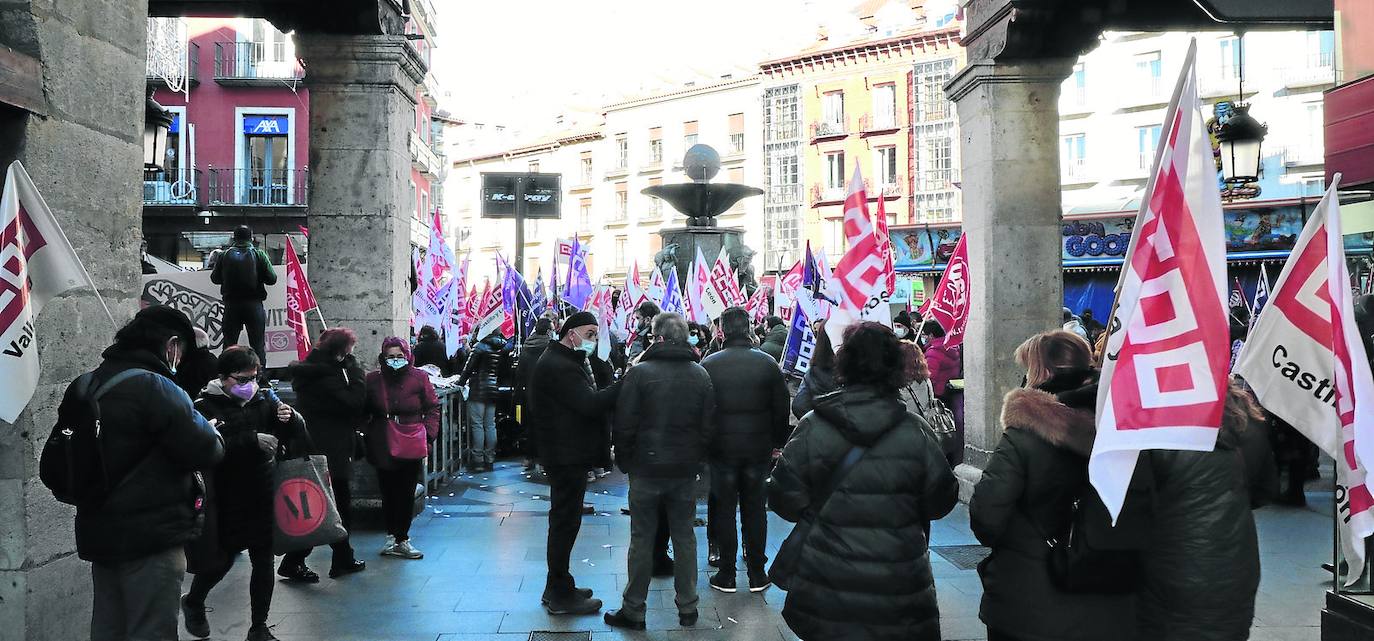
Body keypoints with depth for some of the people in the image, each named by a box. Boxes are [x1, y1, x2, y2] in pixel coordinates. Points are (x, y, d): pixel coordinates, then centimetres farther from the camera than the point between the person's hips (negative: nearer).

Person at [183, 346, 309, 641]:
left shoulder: (264, 400, 5)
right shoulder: (206, 407, -7)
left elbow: (297, 440, 5)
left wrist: (289, 419, -17)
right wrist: (253, 440, -28)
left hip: (263, 496, 4)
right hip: (226, 499, -4)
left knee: (264, 561, 6)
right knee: (223, 559, 6)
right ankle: (193, 603, 37)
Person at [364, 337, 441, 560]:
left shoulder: (419, 378, 0)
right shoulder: (373, 380, 3)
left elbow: (432, 409, 4)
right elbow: (364, 412, 11)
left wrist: (428, 434, -8)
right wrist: (366, 439, 1)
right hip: (383, 447, 1)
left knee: (407, 493, 0)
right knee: (388, 493, 6)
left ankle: (400, 539, 9)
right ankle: (393, 536, 20)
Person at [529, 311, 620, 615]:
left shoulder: (567, 362, 18)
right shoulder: (558, 367, -18)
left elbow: (585, 402, 11)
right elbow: (590, 404, -27)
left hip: (569, 455, 11)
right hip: (567, 456, -11)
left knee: (564, 521, 17)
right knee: (565, 522, -4)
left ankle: (558, 587, 28)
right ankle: (561, 595, 4)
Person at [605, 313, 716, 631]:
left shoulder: (639, 372, -11)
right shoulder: (701, 375, 0)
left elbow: (624, 425, -11)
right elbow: (709, 427, 3)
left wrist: (624, 462, 3)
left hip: (646, 470, -3)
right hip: (686, 472, 3)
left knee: (642, 540, 5)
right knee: (684, 538, 13)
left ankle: (633, 611, 12)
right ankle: (688, 608, 19)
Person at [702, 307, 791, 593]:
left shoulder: (709, 364, -8)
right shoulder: (767, 363, -4)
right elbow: (782, 407, -1)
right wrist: (778, 442, 9)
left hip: (722, 449, -1)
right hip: (759, 449, 1)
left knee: (724, 509, 8)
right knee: (755, 509, 11)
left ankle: (726, 575, 12)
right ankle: (757, 574, 16)